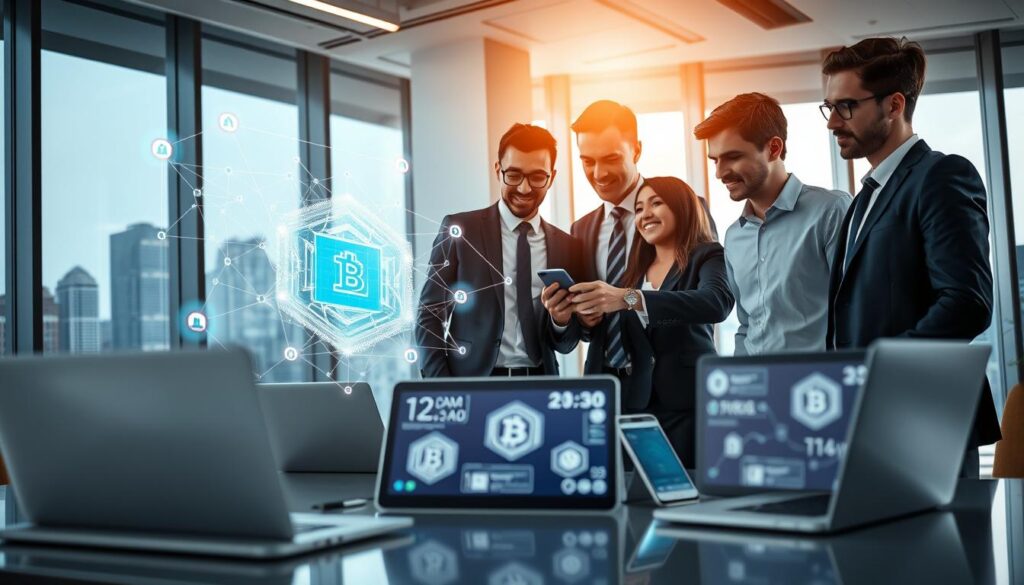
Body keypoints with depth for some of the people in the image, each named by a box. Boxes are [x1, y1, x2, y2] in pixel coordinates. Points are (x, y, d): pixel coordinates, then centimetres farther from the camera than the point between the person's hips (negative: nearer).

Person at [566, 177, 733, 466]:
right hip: (635, 401, 4)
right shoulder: (634, 266, 15)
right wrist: (591, 314, -9)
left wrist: (628, 298, -31)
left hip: (689, 402, -4)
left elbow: (718, 302, -23)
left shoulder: (707, 256, 0)